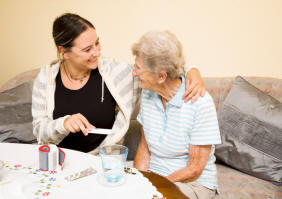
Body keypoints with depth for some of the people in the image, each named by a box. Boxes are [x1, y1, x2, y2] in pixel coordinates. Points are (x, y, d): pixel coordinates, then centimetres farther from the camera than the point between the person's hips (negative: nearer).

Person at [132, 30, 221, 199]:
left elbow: (194, 169, -15)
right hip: (152, 176, 5)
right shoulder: (147, 93, -1)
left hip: (194, 183, -5)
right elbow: (144, 147, 6)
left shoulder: (200, 103, -20)